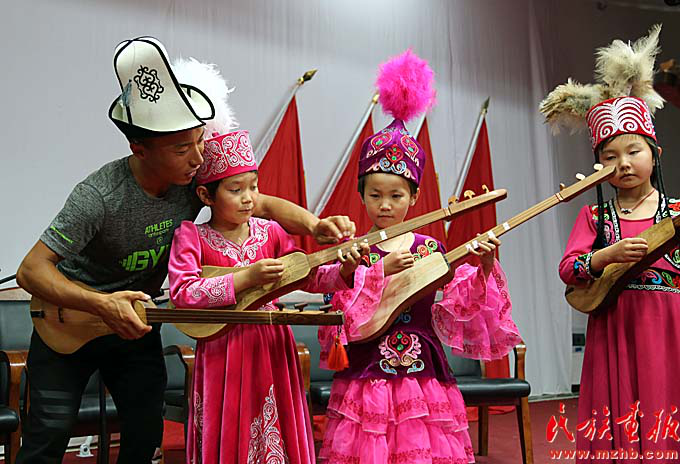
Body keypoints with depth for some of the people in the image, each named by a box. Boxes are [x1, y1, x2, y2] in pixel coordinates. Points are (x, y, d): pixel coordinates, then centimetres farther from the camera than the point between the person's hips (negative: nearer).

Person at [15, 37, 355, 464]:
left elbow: (264, 204, -9)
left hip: (136, 319, 4)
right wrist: (103, 305, -42)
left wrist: (315, 226, -27)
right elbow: (31, 270, -28)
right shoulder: (100, 196, -32)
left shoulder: (194, 178, -18)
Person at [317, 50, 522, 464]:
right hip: (366, 384, -1)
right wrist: (380, 272, -22)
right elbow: (343, 315, -13)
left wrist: (483, 272, -14)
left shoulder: (431, 249, 3)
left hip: (425, 382, 2)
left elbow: (459, 313, 0)